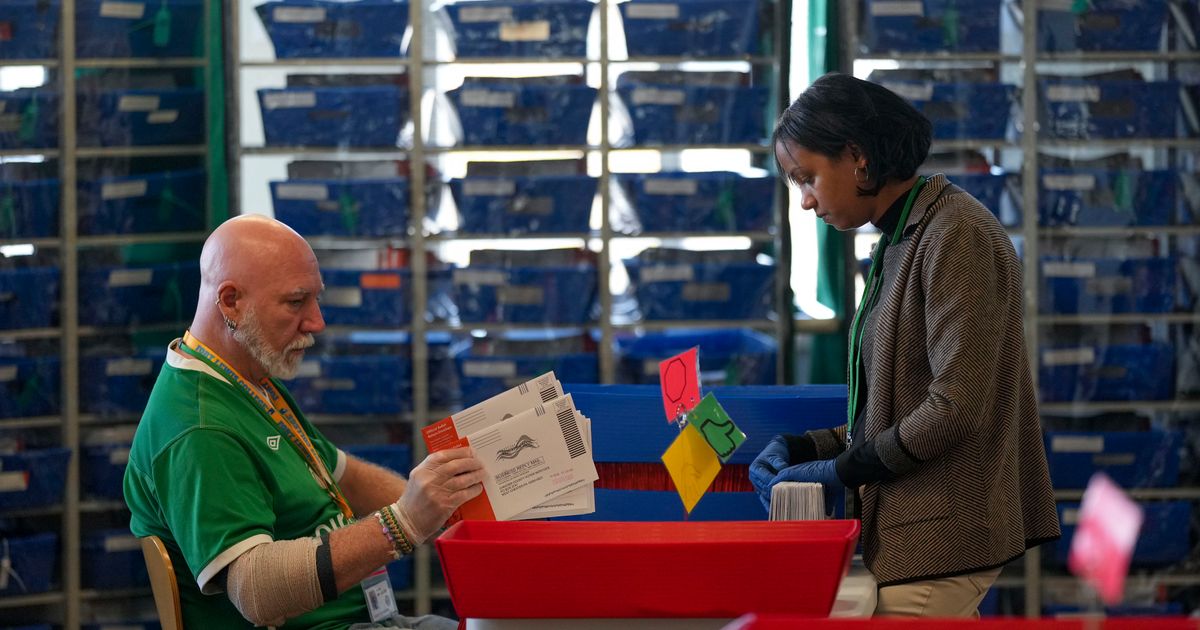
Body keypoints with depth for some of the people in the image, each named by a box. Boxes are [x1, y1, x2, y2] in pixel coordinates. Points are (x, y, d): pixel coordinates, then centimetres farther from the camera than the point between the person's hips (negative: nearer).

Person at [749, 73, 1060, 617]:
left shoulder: (957, 236, -12)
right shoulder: (900, 243, 16)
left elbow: (955, 409, -18)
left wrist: (841, 470, -11)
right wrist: (802, 448, 7)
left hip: (938, 537, -9)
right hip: (910, 531, 9)